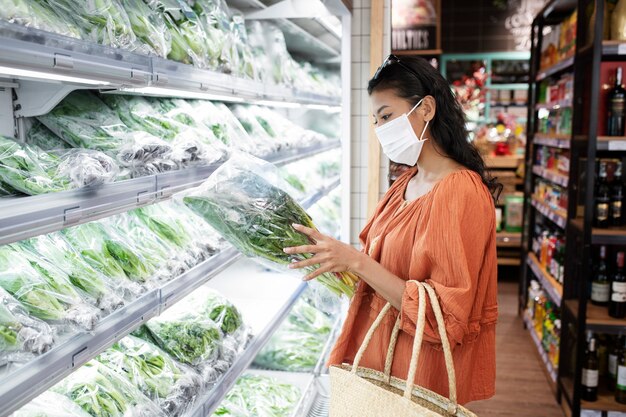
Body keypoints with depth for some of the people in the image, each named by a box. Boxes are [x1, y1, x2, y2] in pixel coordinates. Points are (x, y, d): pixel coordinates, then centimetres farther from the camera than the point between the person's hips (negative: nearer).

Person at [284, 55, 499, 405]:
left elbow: (441, 313, -23)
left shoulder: (460, 193, -21)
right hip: (384, 350, 7)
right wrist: (334, 256, -8)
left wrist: (357, 261, -27)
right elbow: (387, 264, 8)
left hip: (422, 375, -7)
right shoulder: (407, 183, 5)